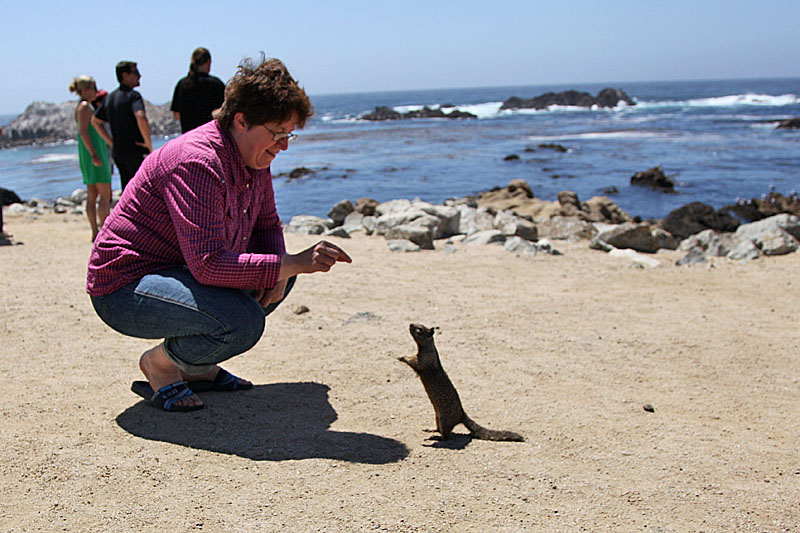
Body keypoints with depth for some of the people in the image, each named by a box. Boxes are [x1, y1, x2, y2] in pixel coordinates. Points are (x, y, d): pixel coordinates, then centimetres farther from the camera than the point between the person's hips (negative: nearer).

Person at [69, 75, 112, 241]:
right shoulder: (84, 106, -11)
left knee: (92, 196, 7)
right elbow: (83, 131, -20)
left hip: (91, 152, 10)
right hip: (94, 151, -10)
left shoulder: (83, 106, 18)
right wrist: (94, 154, -24)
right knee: (105, 194, -8)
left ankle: (95, 232, 8)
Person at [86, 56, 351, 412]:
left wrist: (280, 274, -7)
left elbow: (268, 227, 14)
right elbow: (207, 264, -34)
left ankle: (194, 366, 11)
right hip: (124, 289, -10)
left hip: (182, 272, 10)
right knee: (243, 321, -32)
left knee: (283, 268, 9)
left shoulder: (254, 157, 3)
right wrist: (291, 264, -34)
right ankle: (160, 364, -1)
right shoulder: (197, 163, -27)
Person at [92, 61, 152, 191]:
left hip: (117, 152, 8)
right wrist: (148, 144, -20)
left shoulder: (110, 97, 13)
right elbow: (141, 117, -30)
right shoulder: (133, 95, -12)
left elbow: (95, 120, 21)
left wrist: (112, 143, 18)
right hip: (136, 152, -8)